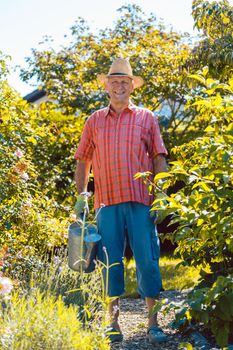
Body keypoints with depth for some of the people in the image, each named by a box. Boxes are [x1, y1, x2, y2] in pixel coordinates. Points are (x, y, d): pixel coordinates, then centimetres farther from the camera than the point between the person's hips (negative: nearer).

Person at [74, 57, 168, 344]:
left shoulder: (146, 118, 11)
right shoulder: (94, 121, 14)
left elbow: (158, 158, 8)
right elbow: (82, 161, 17)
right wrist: (81, 194, 8)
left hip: (141, 201, -1)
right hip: (106, 202, 1)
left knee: (148, 261, -2)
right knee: (111, 263, 3)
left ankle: (153, 324, 6)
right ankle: (113, 324, 13)